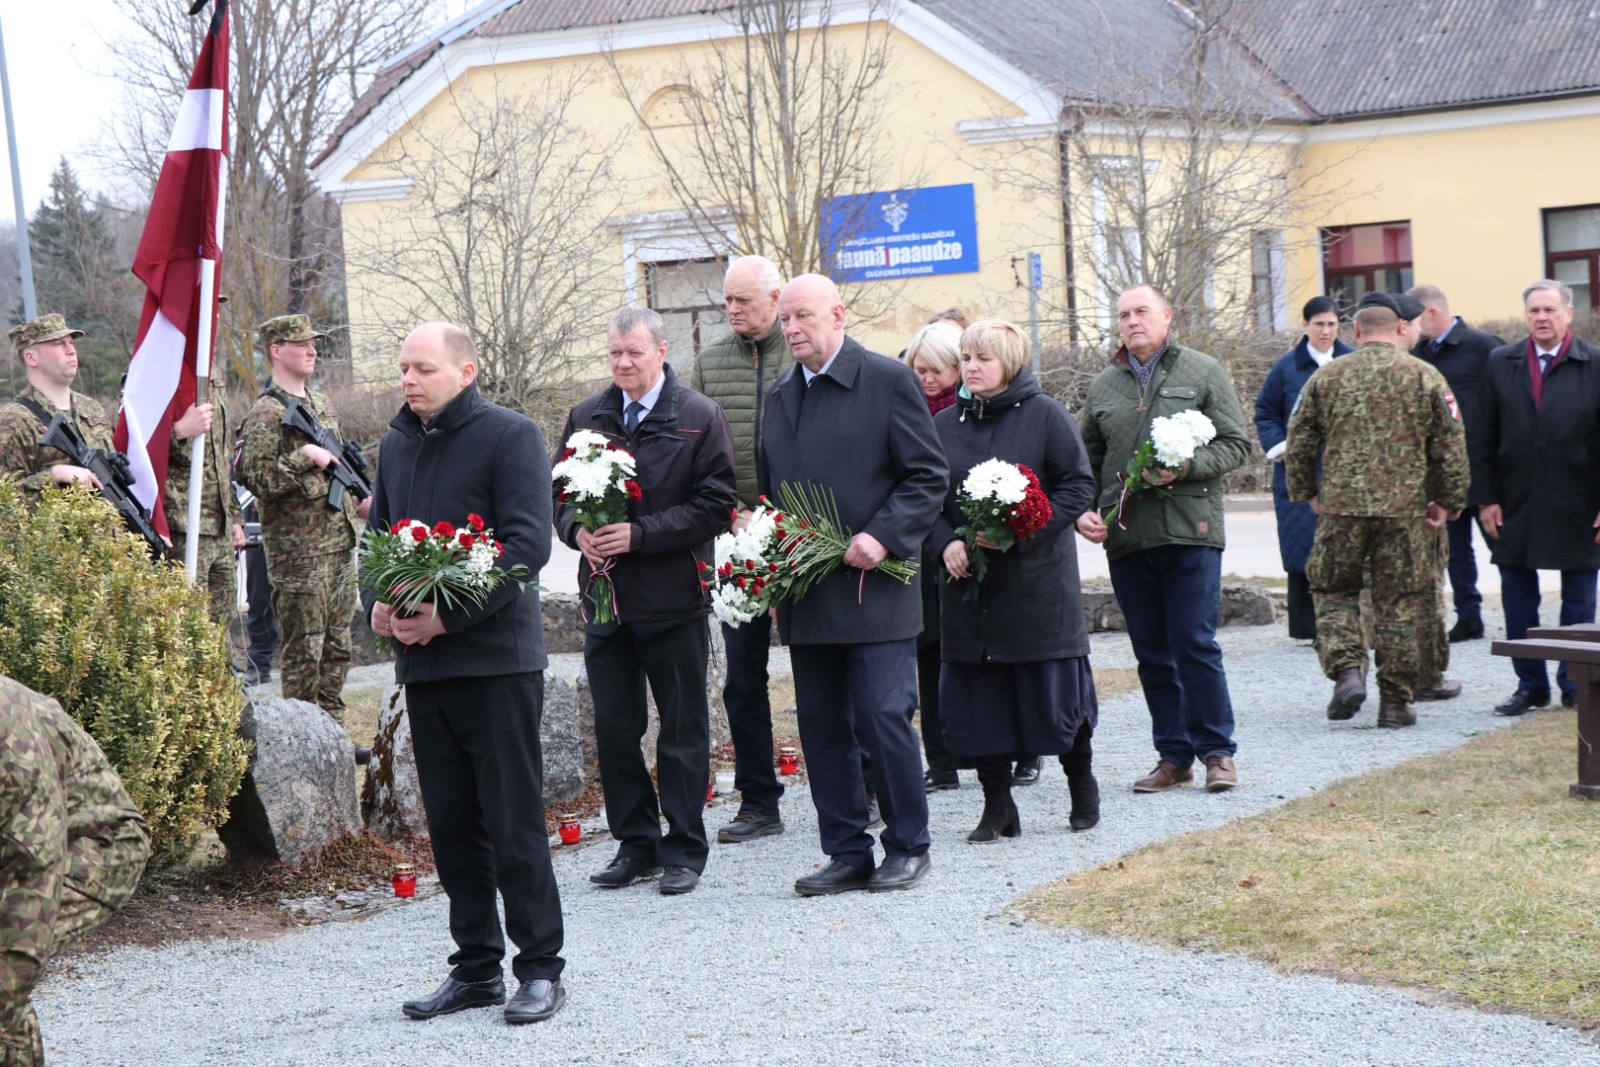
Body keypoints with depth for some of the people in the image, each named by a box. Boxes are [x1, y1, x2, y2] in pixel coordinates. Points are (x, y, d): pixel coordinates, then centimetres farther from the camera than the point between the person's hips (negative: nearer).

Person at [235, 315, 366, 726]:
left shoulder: (321, 404, 18)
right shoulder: (266, 414, -9)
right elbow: (256, 477, -20)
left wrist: (357, 503, 17)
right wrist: (305, 456, -21)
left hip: (339, 542, 8)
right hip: (298, 549, -8)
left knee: (336, 646, 11)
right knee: (304, 651, -6)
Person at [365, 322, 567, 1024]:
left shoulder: (509, 435, -6)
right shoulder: (397, 444, 15)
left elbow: (527, 544, -14)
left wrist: (449, 615, -18)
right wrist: (377, 604, 0)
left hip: (496, 657, -6)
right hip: (421, 661, 6)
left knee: (514, 820, -4)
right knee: (451, 823, 9)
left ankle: (540, 968, 4)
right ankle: (477, 967, 18)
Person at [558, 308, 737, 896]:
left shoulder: (700, 418, -5)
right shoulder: (586, 417, 9)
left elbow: (716, 504, -10)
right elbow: (560, 492, 16)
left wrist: (640, 534, -17)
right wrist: (579, 531, -6)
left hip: (674, 597, -4)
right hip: (605, 598, 4)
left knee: (683, 728, 4)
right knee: (613, 726, 7)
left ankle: (684, 850, 12)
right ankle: (635, 845, 18)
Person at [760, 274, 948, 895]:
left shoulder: (888, 381, -3)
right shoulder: (781, 396, 15)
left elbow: (929, 475, -5)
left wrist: (883, 537, -17)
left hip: (875, 588, -6)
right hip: (806, 597, 6)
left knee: (884, 717, -6)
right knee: (821, 725, 7)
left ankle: (908, 848, 8)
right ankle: (847, 854, 14)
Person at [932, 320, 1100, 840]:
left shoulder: (1045, 414, -3)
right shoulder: (944, 424, 7)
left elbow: (1079, 486, -6)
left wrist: (1022, 531, -17)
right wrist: (946, 542, -9)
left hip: (1038, 578, -3)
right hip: (969, 583, 4)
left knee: (1055, 691, 2)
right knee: (978, 697, 3)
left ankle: (1082, 783, 24)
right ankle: (997, 806, 12)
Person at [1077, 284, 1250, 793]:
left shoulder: (1204, 373, 4)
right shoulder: (1103, 386, 15)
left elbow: (1235, 444, 0)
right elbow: (1086, 460, 19)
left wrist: (1186, 466, -15)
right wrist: (1084, 509, 2)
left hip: (1190, 531, -4)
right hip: (1125, 536, 4)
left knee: (1195, 645, -7)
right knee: (1152, 652, 7)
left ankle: (1216, 751, 4)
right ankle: (1174, 755, 14)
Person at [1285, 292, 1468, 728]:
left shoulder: (1326, 377, 4)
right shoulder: (1426, 377, 2)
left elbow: (1299, 442, 7)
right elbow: (1451, 447, 1)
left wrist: (1307, 492, 20)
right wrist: (1447, 502, 10)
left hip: (1341, 506, 0)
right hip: (1406, 510, 0)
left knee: (1333, 591, 15)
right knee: (1400, 603, 6)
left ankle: (1347, 671, -5)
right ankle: (1395, 700, 8)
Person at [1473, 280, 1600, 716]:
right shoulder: (1500, 363, 4)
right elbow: (1485, 436, 6)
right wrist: (1488, 498, 1)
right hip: (1515, 507, 2)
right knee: (1518, 600, 6)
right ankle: (1530, 684, 17)